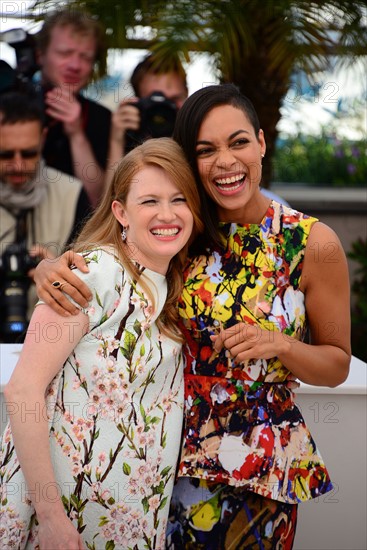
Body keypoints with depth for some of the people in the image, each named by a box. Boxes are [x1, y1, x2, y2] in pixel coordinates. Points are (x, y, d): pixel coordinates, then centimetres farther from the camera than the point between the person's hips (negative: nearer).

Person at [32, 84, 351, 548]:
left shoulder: (313, 243, -10)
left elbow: (338, 365, -3)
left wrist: (279, 344, -22)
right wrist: (50, 270, -21)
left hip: (264, 464, -2)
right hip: (177, 452, 2)